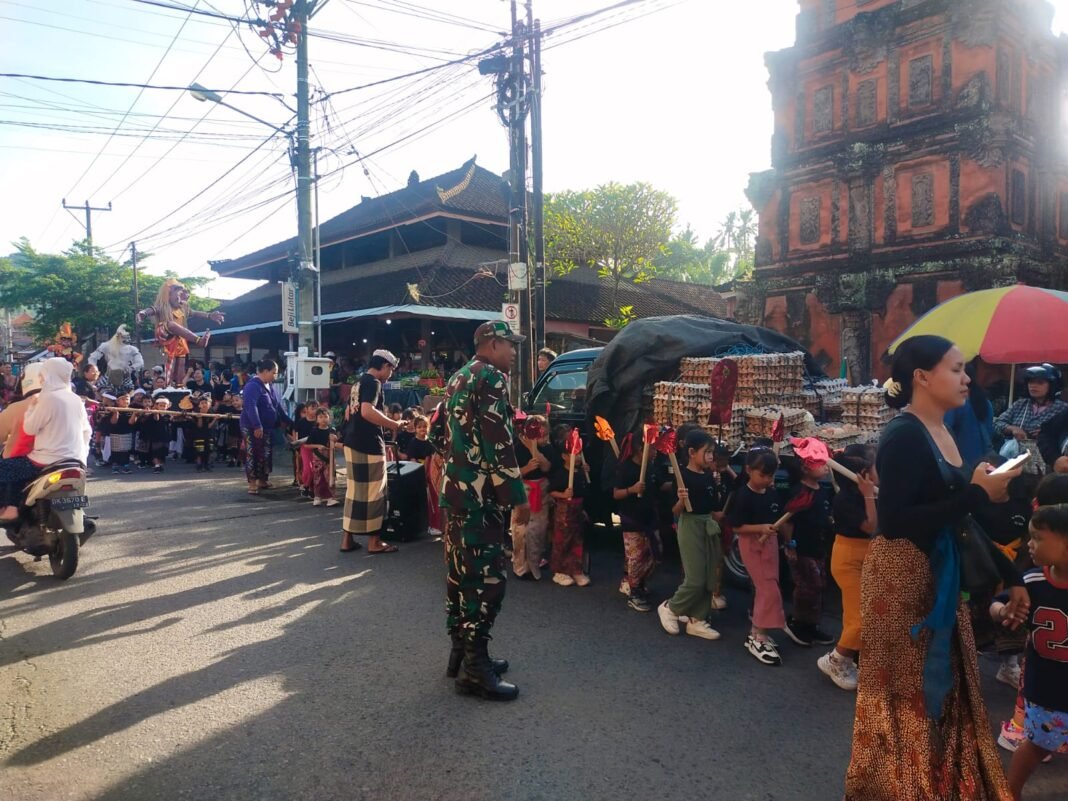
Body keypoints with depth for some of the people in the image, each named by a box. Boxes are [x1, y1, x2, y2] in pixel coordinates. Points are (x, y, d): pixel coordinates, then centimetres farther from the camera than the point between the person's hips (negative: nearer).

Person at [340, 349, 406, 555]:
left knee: (354, 490, 13)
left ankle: (347, 539, 17)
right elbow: (367, 411, -28)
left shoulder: (359, 382, 17)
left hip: (353, 442, 10)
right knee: (373, 492, -1)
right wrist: (394, 424, -20)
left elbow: (348, 414, 25)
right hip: (368, 445, -10)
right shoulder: (373, 382, -13)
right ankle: (374, 541, 7)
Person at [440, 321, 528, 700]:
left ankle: (462, 652, 24)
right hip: (480, 495, -10)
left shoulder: (458, 379, 18)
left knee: (461, 573, 14)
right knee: (487, 577, -5)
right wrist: (518, 495, -16)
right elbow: (498, 443, -19)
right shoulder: (491, 377, -12)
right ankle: (474, 669, 1)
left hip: (455, 490, 10)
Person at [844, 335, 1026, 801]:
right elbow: (895, 523, -27)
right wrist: (977, 494, -23)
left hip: (941, 577, 9)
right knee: (907, 694, 6)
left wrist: (1010, 576, 12)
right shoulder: (903, 437, -19)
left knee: (944, 688, 20)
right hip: (903, 579, -9)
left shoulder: (945, 434, 8)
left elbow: (958, 518, 12)